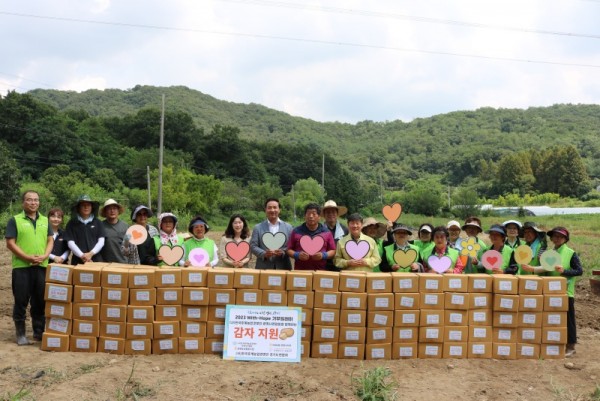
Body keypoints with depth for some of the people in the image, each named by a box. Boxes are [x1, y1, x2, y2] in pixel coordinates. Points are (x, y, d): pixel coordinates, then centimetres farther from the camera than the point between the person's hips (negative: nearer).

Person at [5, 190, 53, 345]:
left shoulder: (45, 221, 13)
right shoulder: (14, 220, 0)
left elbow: (50, 241, 11)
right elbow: (10, 243, -6)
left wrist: (44, 256, -8)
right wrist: (27, 257, -15)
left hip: (41, 266, 4)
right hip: (21, 267, -4)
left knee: (40, 301, 9)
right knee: (21, 301, 2)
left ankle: (39, 331, 19)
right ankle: (20, 333, 12)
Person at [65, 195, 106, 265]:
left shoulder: (98, 223, 12)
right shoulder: (72, 223, 9)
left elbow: (101, 241, 6)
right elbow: (70, 242, 2)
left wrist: (91, 253, -9)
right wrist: (82, 255, -9)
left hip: (96, 260, 1)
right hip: (78, 261, 0)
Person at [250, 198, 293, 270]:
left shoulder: (288, 227, 9)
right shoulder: (258, 227, 8)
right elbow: (253, 246, 3)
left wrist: (283, 252, -14)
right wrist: (264, 254, -15)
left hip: (283, 268, 1)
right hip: (263, 268, 0)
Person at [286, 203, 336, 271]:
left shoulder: (326, 232, 7)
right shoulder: (296, 231, 7)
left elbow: (333, 251, 10)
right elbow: (289, 250, 9)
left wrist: (323, 255, -9)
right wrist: (297, 255, -11)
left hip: (320, 272, 0)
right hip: (299, 271, 0)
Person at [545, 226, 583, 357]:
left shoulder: (571, 253, -6)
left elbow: (580, 271, -11)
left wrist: (564, 271, -22)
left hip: (566, 292, -5)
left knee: (568, 319, 3)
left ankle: (570, 346, 12)